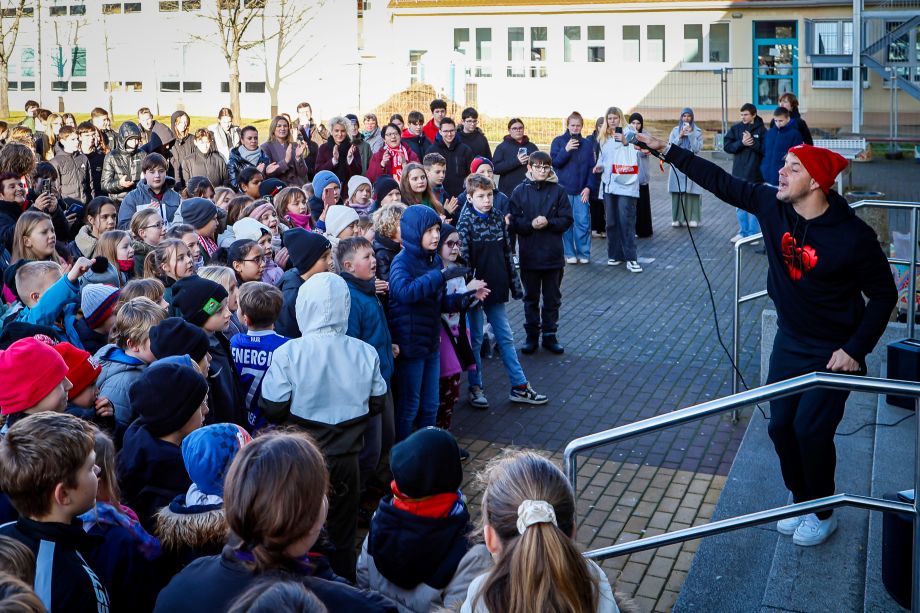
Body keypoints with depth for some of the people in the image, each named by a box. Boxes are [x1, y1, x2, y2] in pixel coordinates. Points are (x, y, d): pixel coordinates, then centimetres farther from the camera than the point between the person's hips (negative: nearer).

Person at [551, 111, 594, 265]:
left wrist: (588, 187, -3)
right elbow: (554, 162, -6)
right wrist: (566, 150, -19)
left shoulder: (586, 144, 8)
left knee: (583, 222, -3)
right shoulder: (559, 141, 2)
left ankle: (584, 253, 7)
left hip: (581, 191, 1)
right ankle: (570, 253, 11)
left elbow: (591, 168, 7)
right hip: (563, 189, -1)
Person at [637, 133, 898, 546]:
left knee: (811, 430, -6)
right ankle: (800, 499, 32)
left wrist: (855, 350, -17)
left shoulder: (852, 235, -24)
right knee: (781, 425, 9)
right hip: (789, 342, 6)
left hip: (834, 352, -5)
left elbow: (883, 294, -14)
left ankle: (823, 514, 18)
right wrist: (665, 150, -3)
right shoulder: (772, 205, -10)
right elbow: (719, 181, -2)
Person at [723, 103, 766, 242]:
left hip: (755, 174, -3)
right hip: (739, 174, 3)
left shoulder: (761, 130, -4)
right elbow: (726, 146, -1)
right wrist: (741, 143, -13)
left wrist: (753, 142, -18)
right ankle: (743, 232, 22)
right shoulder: (736, 128, 4)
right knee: (740, 206, 11)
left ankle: (753, 233, 13)